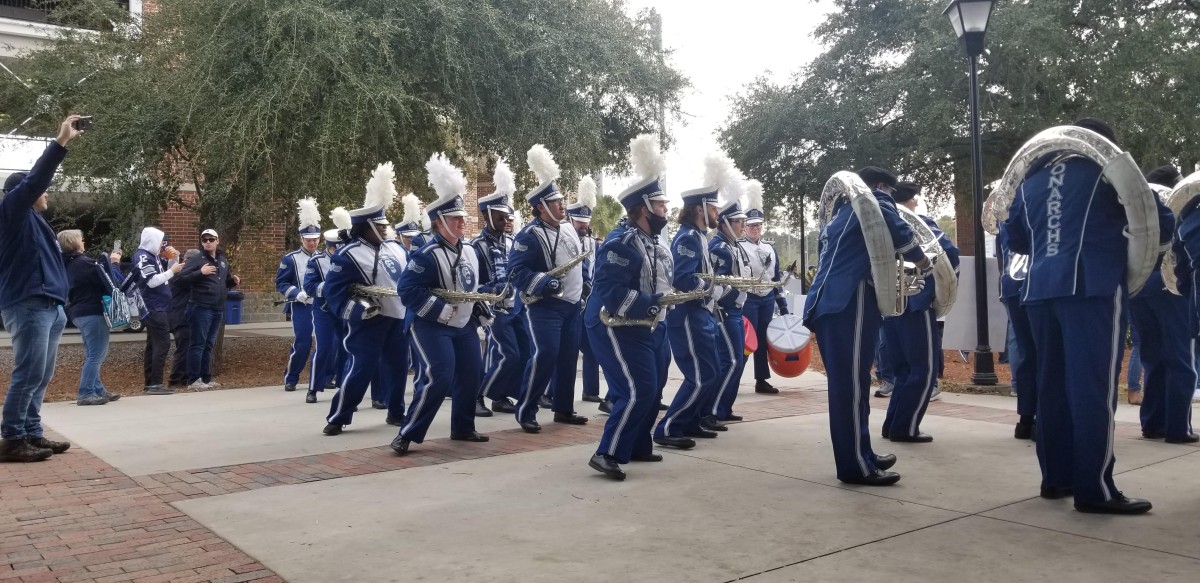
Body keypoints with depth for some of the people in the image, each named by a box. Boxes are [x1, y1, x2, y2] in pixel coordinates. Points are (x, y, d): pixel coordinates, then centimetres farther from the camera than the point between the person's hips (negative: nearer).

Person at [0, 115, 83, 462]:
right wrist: (61, 141, -17)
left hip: (47, 306, 9)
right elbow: (35, 178, -13)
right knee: (28, 375, -10)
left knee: (41, 377, 10)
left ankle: (32, 435, 15)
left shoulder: (32, 219, 22)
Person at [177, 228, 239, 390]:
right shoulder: (197, 259, -7)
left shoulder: (223, 260, 16)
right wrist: (200, 272, -26)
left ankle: (206, 378, 20)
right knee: (198, 344, -6)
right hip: (201, 308, -7)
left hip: (218, 310, 7)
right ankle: (193, 380, -1)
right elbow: (182, 277, -16)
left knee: (209, 344, 13)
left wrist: (234, 281, 8)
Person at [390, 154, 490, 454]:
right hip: (433, 327, -8)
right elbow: (407, 289, -24)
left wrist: (483, 309, 10)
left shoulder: (470, 249, 7)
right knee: (438, 378, -16)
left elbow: (480, 281, 21)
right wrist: (441, 309, -26)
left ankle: (463, 428, 27)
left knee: (471, 375, 10)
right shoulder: (427, 255, -19)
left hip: (465, 326, 8)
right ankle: (407, 435, -7)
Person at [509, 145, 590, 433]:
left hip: (571, 305, 8)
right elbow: (517, 272, -21)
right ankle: (526, 411, -3)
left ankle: (564, 409, 23)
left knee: (568, 356, 11)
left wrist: (588, 282, 16)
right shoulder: (529, 235, -15)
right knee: (545, 355, -15)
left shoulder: (568, 230, 12)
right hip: (544, 306, -8)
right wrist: (546, 282, -31)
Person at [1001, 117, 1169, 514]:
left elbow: (1014, 239, 23)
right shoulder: (1107, 168, 5)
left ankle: (1056, 477, 16)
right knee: (1094, 386, -5)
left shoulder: (1031, 178, 20)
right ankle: (1095, 490, -5)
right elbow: (1162, 224, 5)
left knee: (1052, 383, 11)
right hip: (1093, 287, -6)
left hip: (1041, 289, 6)